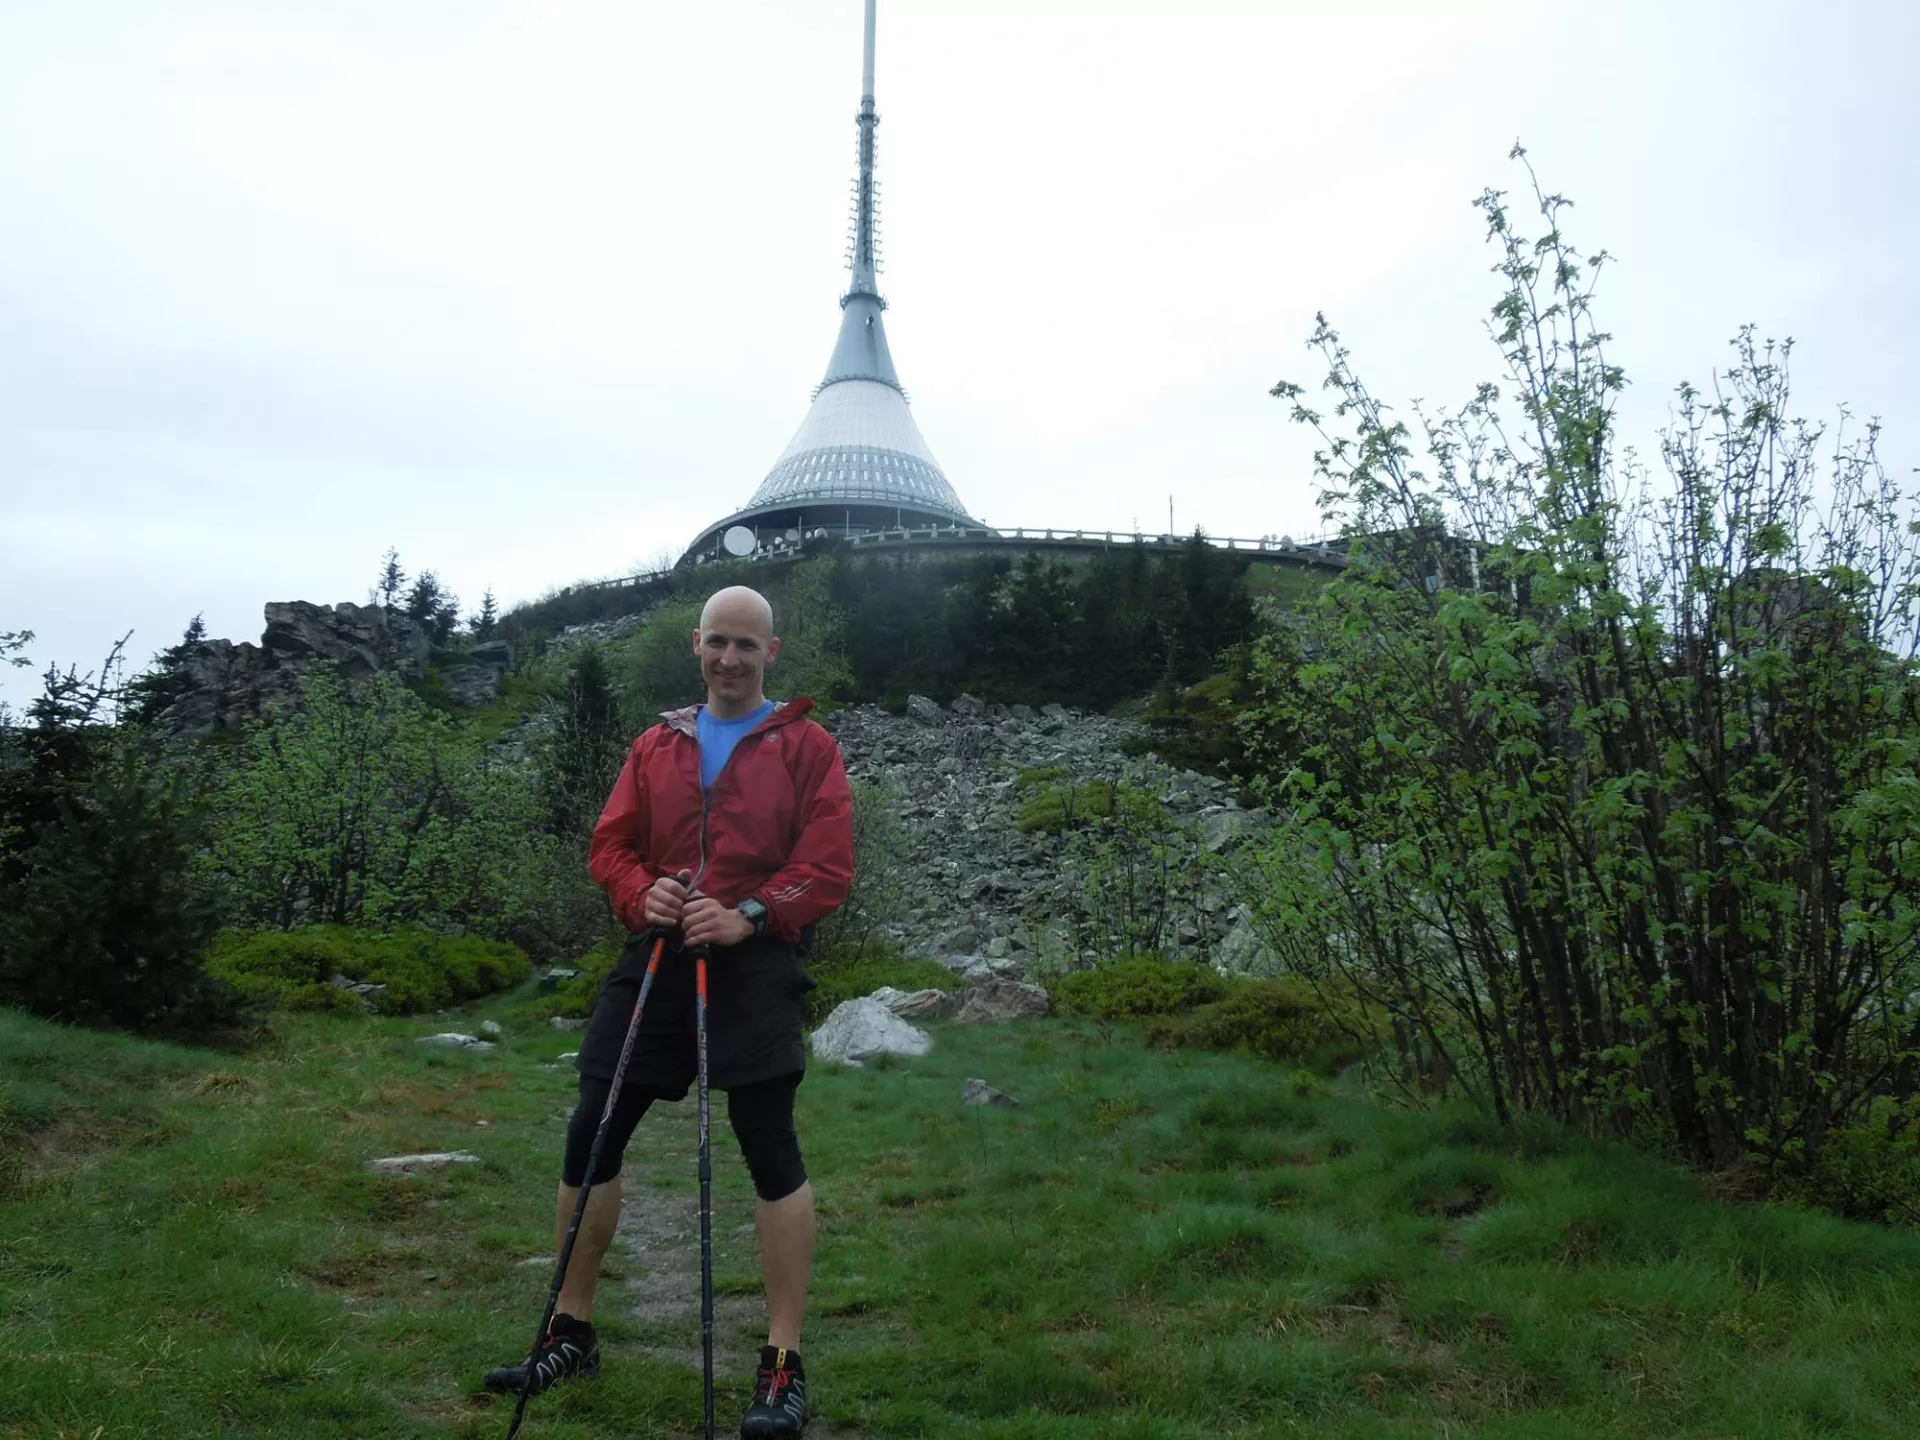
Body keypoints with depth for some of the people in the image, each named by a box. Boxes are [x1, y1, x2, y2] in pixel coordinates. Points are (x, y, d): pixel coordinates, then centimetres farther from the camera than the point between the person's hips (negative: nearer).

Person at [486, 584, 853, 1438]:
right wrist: (640, 894, -9)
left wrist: (748, 916, -19)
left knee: (771, 1152, -7)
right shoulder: (656, 747, 14)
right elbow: (610, 845, 12)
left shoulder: (806, 747, 1)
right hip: (654, 960, 5)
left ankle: (785, 1366, 5)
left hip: (755, 968, -4)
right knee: (591, 1135, 6)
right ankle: (571, 1334, 24)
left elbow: (830, 865, -6)